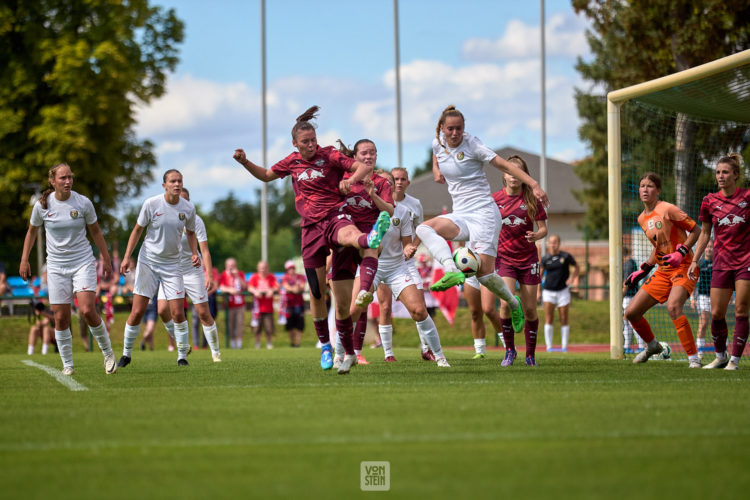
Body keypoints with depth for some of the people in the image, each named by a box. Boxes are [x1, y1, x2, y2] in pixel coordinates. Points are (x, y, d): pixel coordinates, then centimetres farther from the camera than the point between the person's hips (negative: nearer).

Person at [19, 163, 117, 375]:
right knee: (61, 317, -2)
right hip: (56, 265, 1)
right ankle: (67, 364, 10)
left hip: (83, 262, -1)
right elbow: (32, 232, 13)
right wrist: (24, 259, 8)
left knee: (87, 310, -17)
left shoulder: (83, 203, -5)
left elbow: (95, 232, 8)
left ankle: (107, 352, 4)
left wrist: (106, 259, 11)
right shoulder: (42, 205, -4)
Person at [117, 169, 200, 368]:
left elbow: (191, 232, 14)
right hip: (148, 262, -2)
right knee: (137, 311, -5)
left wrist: (194, 253, -2)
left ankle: (182, 356, 8)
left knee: (178, 313, -7)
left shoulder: (188, 208, -3)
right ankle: (126, 353, 12)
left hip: (173, 264, 2)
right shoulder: (151, 204, -10)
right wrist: (127, 257, -5)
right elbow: (138, 229, 1)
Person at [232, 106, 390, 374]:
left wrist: (351, 180, -29)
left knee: (349, 234, -44)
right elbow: (266, 175, 30)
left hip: (334, 216, -3)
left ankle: (371, 239, -78)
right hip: (311, 228, 3)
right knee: (317, 293, 3)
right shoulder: (292, 161, 12)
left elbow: (365, 167, -9)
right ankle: (325, 346, 18)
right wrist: (245, 162, 15)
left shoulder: (330, 155, -1)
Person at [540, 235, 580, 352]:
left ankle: (564, 347, 9)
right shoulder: (545, 259, 1)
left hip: (563, 291, 0)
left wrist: (572, 277, -9)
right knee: (548, 320, -6)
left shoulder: (566, 256, -2)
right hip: (548, 292, 0)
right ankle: (549, 346, -3)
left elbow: (577, 268, 10)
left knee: (564, 320, 1)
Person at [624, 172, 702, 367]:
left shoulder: (667, 210, -13)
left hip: (683, 267, -8)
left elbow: (696, 230, -9)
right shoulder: (642, 219, 11)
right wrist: (642, 271, 17)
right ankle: (652, 346, 32)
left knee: (673, 306, -34)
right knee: (631, 313, 3)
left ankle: (693, 357, -25)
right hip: (663, 271, 8)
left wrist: (681, 253, -20)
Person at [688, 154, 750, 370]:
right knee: (716, 314, 0)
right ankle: (720, 356, 19)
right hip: (722, 262, 3)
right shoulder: (710, 201, 4)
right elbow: (704, 233, 14)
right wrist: (695, 261, 9)